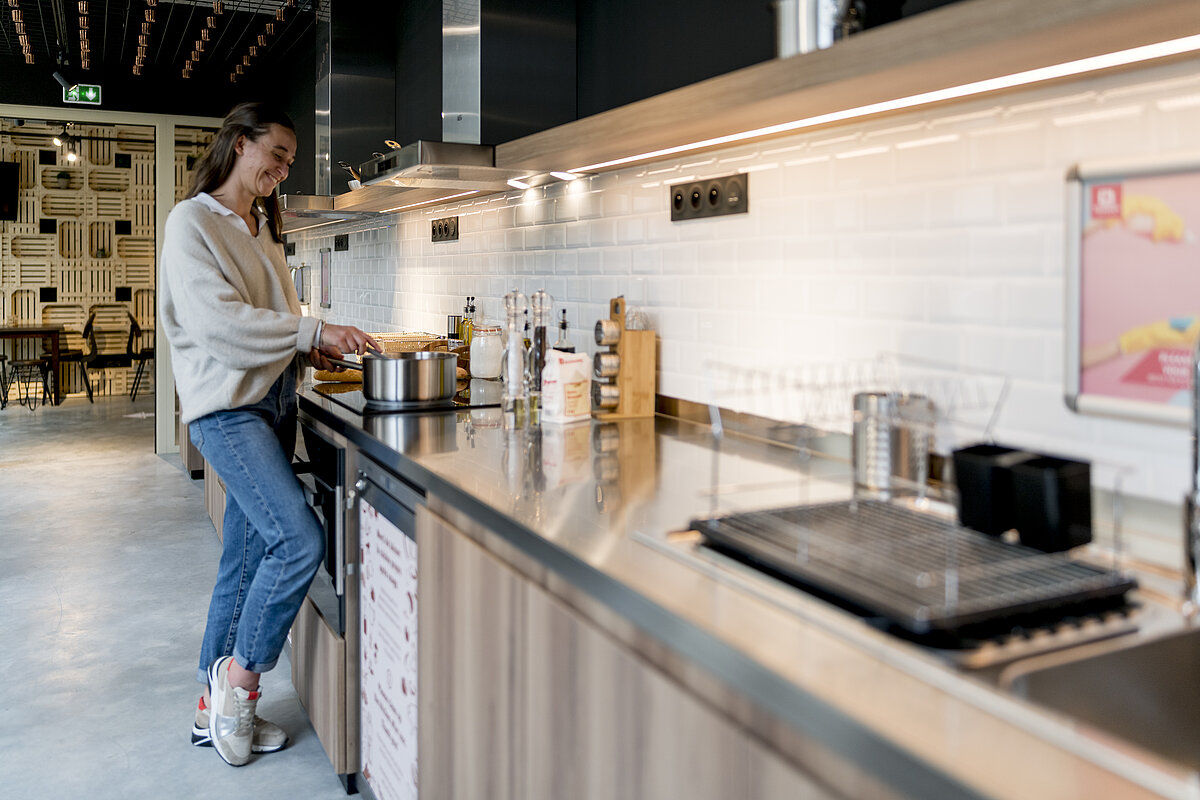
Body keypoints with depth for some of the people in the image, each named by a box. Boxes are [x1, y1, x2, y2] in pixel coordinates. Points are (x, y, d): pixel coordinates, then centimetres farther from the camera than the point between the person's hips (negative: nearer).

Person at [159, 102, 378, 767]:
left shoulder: (263, 228, 20)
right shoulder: (192, 222, -6)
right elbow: (216, 322, -17)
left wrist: (306, 351, 4)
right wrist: (311, 331, -18)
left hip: (274, 400, 8)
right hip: (226, 407, -8)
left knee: (247, 560, 10)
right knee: (300, 540, -19)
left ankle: (217, 708, 21)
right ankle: (238, 680, 1)